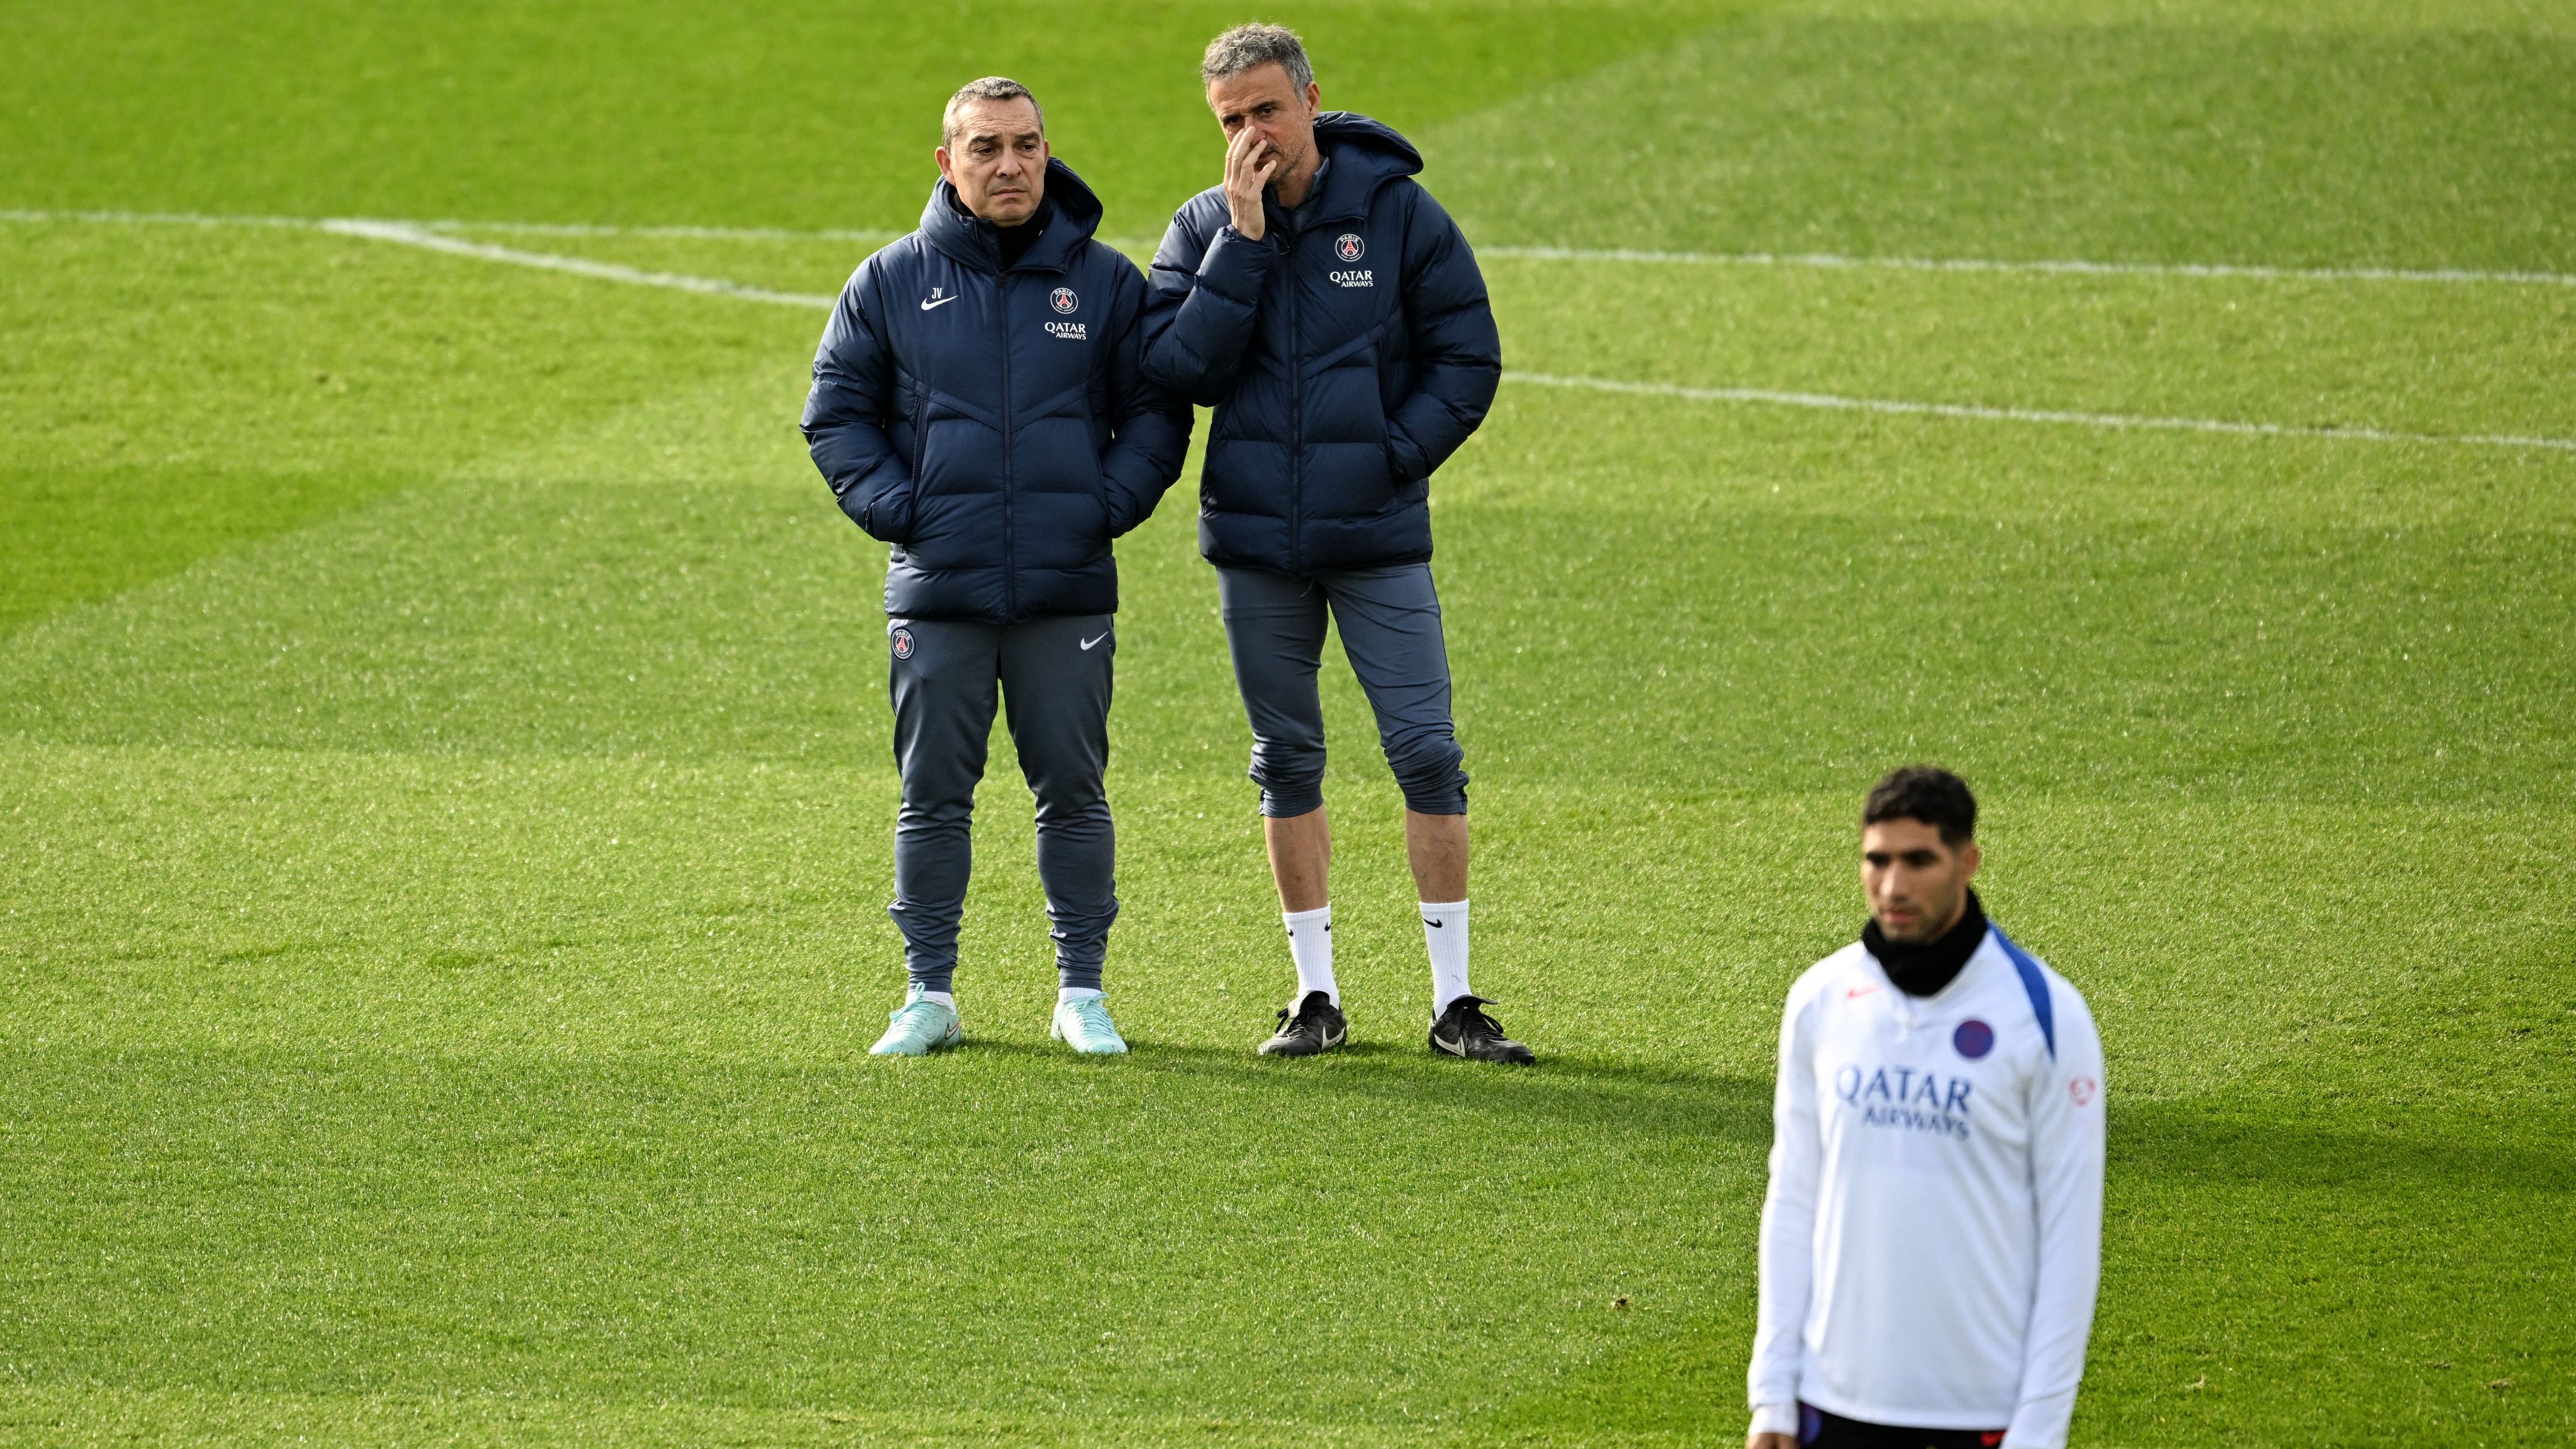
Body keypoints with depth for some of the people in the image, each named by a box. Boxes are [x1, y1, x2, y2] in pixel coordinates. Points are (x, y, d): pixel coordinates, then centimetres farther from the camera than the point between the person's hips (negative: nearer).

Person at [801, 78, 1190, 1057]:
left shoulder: (1104, 283, 5)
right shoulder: (892, 284, 4)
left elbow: (1156, 412, 9)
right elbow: (836, 414, 9)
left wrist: (1110, 505, -4)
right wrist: (892, 506, -4)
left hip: (1068, 594, 0)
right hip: (937, 592, 0)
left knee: (1073, 793, 4)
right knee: (933, 795, 3)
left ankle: (1082, 993, 13)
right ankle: (929, 994, 10)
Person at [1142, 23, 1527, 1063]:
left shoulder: (1399, 214, -2)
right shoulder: (1202, 231, 2)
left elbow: (1468, 361, 1)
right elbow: (1179, 368, -10)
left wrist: (1393, 458, -9)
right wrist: (1244, 239, -15)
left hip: (1379, 540, -2)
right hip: (1255, 541, 2)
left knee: (1428, 755, -6)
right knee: (1287, 764, 8)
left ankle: (1454, 999, 0)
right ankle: (1316, 996, 17)